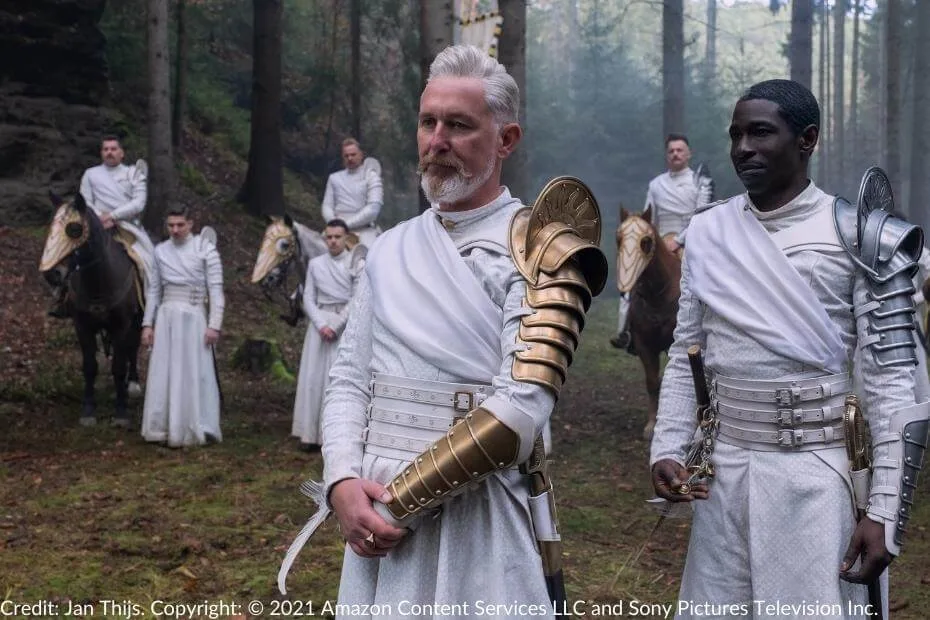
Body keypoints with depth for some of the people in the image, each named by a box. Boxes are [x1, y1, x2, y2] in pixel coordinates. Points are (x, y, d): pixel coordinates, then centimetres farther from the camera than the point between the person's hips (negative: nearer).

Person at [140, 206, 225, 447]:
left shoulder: (205, 249, -4)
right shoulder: (161, 251, 8)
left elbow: (216, 289, -6)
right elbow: (154, 290, 13)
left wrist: (214, 325, -13)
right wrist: (147, 324, 6)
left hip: (193, 317, -4)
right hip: (166, 317, 4)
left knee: (193, 374, 2)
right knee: (163, 374, 6)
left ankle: (195, 430, 12)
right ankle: (164, 429, 15)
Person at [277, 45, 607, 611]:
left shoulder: (538, 250, -8)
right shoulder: (391, 250, 10)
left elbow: (520, 411, -18)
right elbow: (350, 379, 8)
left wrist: (397, 499, -16)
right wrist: (344, 485, -10)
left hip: (478, 517, -5)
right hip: (376, 511, 5)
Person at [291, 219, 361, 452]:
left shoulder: (357, 264, 0)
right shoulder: (315, 264, 9)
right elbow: (308, 298, 6)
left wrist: (336, 325, -11)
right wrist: (322, 325, -8)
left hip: (347, 325, -3)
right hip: (320, 324, 3)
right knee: (314, 377, 0)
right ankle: (312, 434, 2)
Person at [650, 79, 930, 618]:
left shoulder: (857, 237, -7)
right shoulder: (707, 233, 6)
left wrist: (885, 511, -13)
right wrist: (668, 449, -2)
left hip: (817, 472, -4)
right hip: (723, 469, 4)